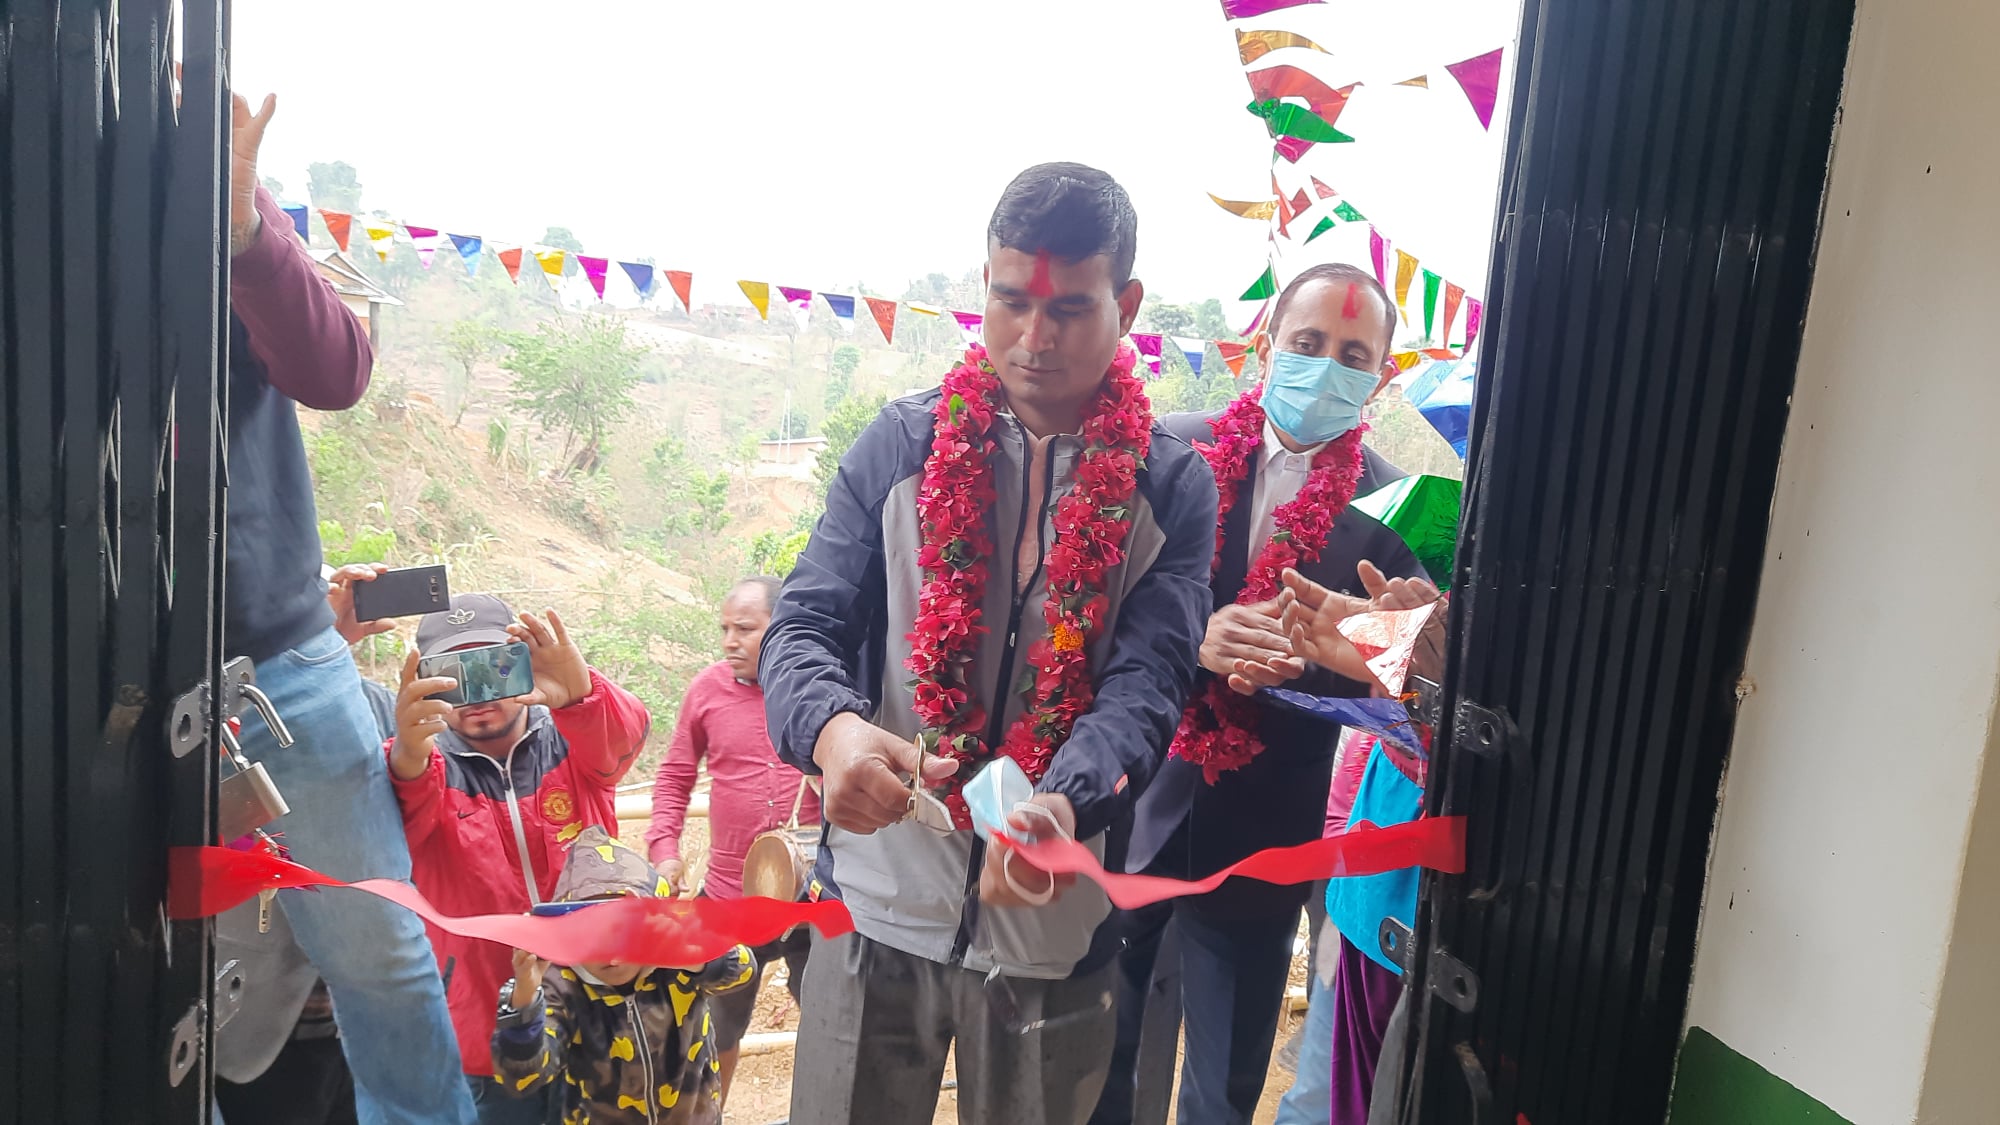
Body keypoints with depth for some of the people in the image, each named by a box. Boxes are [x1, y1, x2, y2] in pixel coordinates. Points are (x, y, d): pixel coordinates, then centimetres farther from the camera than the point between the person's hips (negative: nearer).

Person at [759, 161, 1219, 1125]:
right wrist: (832, 730, -28)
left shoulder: (1170, 488, -2)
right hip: (880, 898, 0)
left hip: (1057, 924, 0)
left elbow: (1145, 680, -12)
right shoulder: (901, 447, 0)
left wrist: (1059, 806, -33)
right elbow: (804, 626, -4)